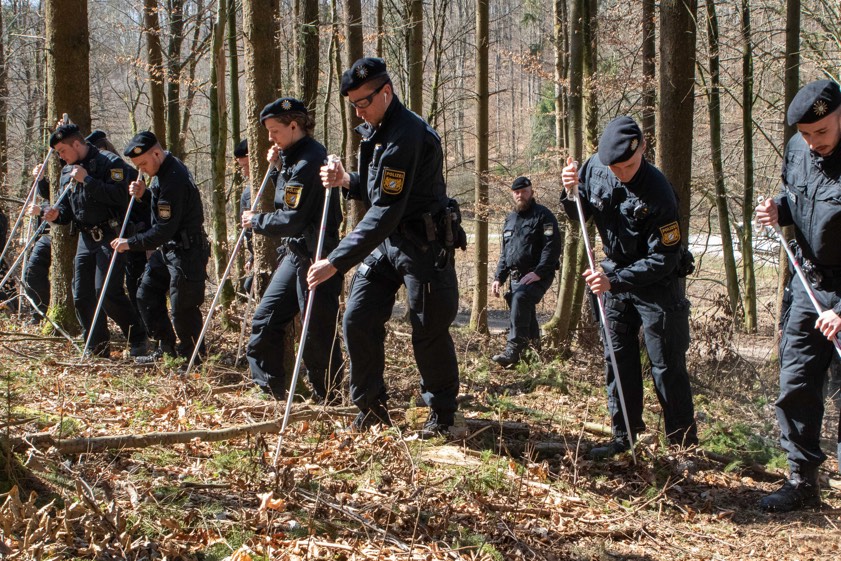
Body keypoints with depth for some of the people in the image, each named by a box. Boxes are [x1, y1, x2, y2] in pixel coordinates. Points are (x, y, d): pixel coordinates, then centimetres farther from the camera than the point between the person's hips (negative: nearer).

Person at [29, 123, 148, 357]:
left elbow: (120, 195, -22)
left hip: (110, 236, -8)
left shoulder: (110, 163, -8)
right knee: (81, 295, 4)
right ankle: (97, 349, 13)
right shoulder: (67, 172, 14)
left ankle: (138, 339, -2)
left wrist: (87, 180, -21)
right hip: (86, 238, 8)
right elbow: (67, 209, 17)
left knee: (106, 291, -16)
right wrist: (53, 213, -5)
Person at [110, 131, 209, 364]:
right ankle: (166, 348, 20)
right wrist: (142, 195, -1)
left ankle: (191, 357, 12)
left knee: (182, 309, -4)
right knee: (147, 294, 13)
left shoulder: (174, 180, -25)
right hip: (167, 247, 11)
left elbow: (164, 230, -26)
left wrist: (131, 243, -19)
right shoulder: (161, 172, 6)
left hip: (186, 251, -11)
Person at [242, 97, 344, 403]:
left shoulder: (308, 162, -19)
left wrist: (256, 221, -7)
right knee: (265, 319, 11)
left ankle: (327, 399, 11)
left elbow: (293, 219, -22)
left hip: (315, 256, -11)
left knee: (318, 332, -1)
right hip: (297, 252, 11)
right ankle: (269, 390, 19)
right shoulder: (293, 157, 12)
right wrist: (278, 168, 7)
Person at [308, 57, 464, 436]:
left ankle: (442, 414, 18)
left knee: (429, 332, 0)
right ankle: (371, 407, 15)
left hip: (423, 244, -9)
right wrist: (346, 181, -5)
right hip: (384, 240, 9)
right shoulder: (372, 131, 8)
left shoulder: (406, 135, -23)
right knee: (357, 320, 1)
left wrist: (336, 262, -33)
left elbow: (385, 212, -30)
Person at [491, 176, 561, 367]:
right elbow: (504, 252, 26)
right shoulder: (510, 219, 19)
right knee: (526, 315, 12)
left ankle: (513, 350, -36)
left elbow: (552, 247, -15)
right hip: (516, 277, 8)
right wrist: (498, 278, 16)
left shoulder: (543, 215, -5)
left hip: (537, 276, -8)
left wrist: (538, 273, -23)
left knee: (520, 298, -31)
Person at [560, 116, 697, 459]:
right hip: (615, 278, 6)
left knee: (667, 367, -2)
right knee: (618, 360, 10)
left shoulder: (657, 192, -27)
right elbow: (579, 216, 7)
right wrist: (571, 192, -14)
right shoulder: (593, 169, -11)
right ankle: (624, 436, 21)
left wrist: (615, 281, -32)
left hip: (656, 282, -6)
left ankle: (684, 444, 7)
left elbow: (662, 259, -24)